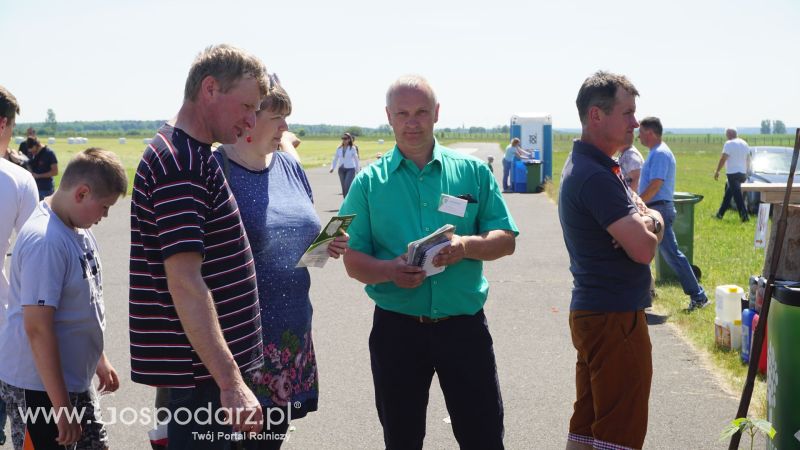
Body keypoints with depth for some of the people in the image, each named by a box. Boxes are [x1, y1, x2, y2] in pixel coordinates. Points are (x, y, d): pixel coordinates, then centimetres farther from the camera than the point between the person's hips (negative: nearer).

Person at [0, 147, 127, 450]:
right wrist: (62, 407, -23)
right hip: (40, 388, -9)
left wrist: (99, 359, 24)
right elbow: (38, 328, -25)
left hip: (75, 378, 9)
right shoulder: (45, 241, -23)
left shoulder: (78, 230, 4)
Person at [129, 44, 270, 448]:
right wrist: (231, 382, -28)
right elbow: (185, 283, -27)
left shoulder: (191, 155, 12)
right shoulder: (181, 163, -20)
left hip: (209, 358, 10)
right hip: (199, 366, -10)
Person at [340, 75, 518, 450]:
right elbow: (353, 261, -1)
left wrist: (466, 245, -18)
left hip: (464, 324, 0)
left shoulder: (473, 172, 3)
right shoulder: (369, 182, 1)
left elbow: (506, 240, 3)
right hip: (396, 329, 0)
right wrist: (390, 271, -22)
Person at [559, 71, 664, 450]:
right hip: (615, 318, -10)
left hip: (592, 314, 10)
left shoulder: (586, 165, 13)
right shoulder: (596, 177, -20)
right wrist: (649, 225, -1)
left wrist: (646, 222, -10)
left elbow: (649, 215, 14)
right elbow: (644, 250, -23)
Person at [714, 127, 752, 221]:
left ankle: (744, 215, -14)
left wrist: (717, 171, -10)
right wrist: (747, 171, 29)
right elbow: (749, 159, 20)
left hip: (732, 173, -8)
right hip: (742, 173, 8)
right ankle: (720, 213, 23)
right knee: (728, 193, 17)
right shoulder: (744, 144, 13)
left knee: (737, 195, -9)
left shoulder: (729, 144, -11)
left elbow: (723, 159, -16)